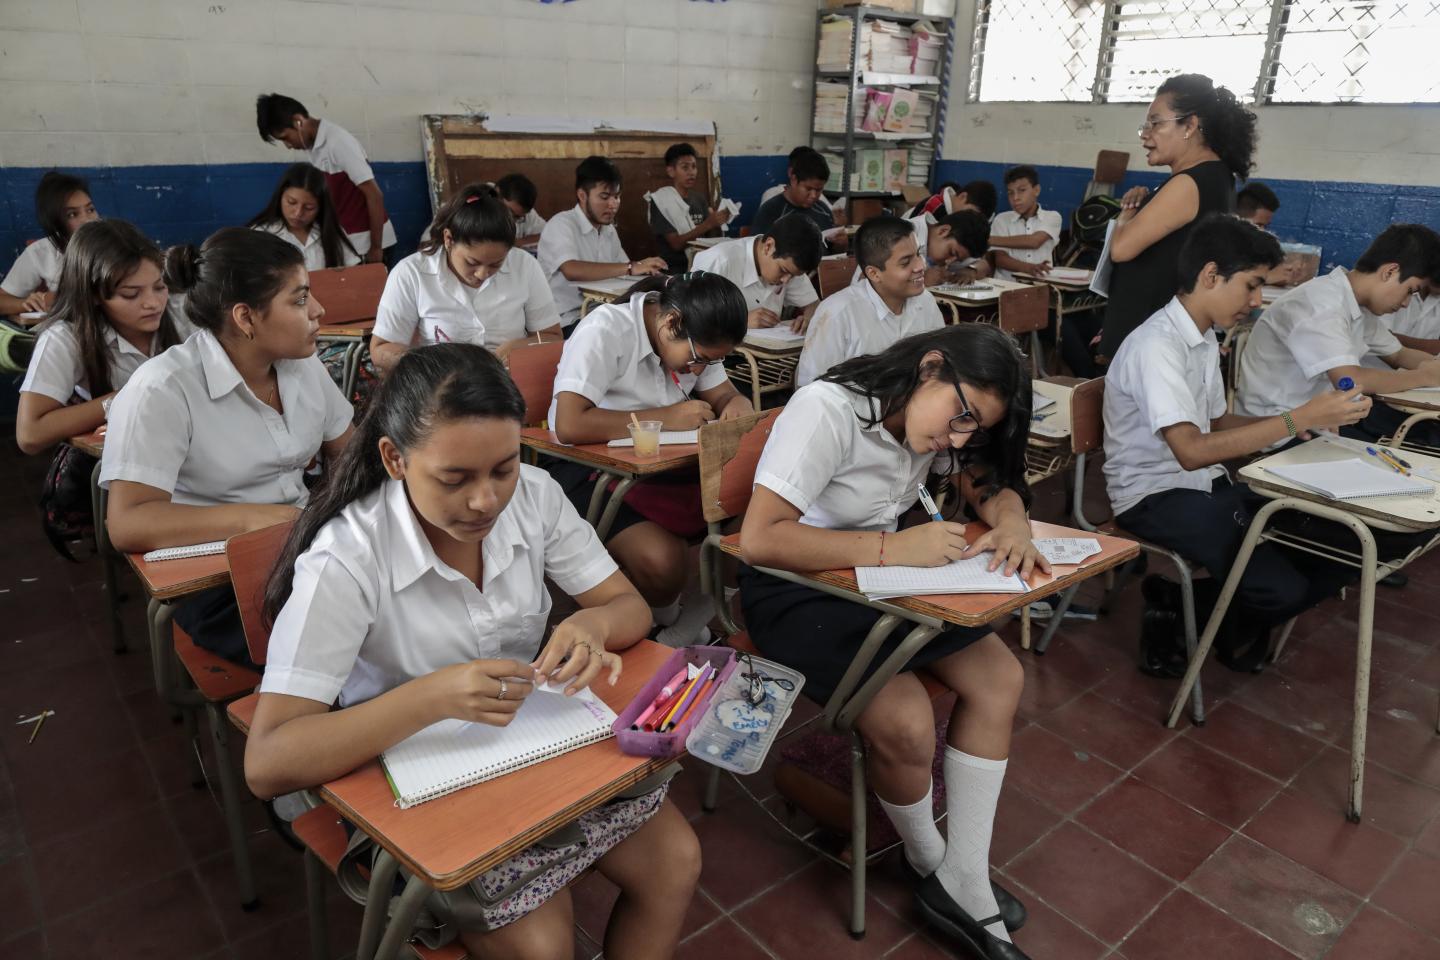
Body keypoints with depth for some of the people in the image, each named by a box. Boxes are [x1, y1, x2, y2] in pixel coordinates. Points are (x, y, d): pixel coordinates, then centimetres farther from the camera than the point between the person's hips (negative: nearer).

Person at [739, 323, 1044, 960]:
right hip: (797, 590, -8)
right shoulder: (828, 410, -27)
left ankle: (963, 883, 6)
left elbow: (990, 485, 7)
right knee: (907, 723, -24)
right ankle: (928, 862, 10)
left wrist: (1012, 523, -18)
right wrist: (894, 547, -36)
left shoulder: (931, 414, -3)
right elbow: (759, 540, -34)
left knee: (999, 678, -4)